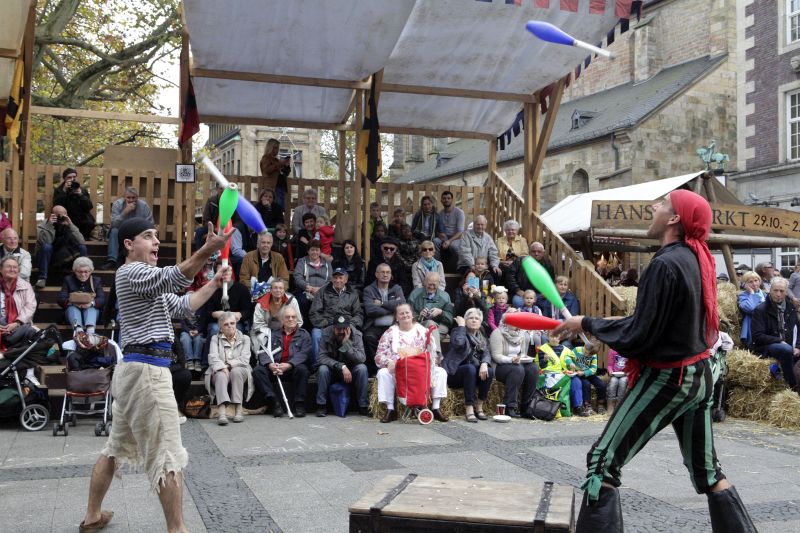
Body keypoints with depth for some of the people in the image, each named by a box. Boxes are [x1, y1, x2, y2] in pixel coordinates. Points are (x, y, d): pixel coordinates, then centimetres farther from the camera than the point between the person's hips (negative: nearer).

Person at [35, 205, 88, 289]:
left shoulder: (68, 225, -4)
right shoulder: (43, 226, -11)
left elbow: (81, 242, -19)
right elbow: (44, 243, -30)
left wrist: (71, 226, -27)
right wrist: (49, 225, -33)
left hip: (63, 260, 2)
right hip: (47, 259, -2)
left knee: (82, 248, -19)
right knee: (46, 247, -33)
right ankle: (42, 278, -28)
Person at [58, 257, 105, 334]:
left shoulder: (96, 280, 11)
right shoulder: (68, 280, 11)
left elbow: (102, 300, -4)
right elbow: (61, 299, -2)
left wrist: (92, 303, -27)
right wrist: (72, 302, -24)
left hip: (92, 309, 0)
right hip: (72, 310, 0)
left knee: (91, 308, -32)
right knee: (72, 308, -32)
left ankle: (90, 330, -61)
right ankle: (78, 329, -61)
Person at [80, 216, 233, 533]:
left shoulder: (147, 279, 23)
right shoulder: (131, 272, -10)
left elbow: (181, 306, 22)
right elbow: (172, 279, -29)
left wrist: (214, 284, 12)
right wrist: (207, 250, -42)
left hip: (136, 367, 11)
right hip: (147, 369, -11)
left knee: (117, 445, 18)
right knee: (168, 454, -7)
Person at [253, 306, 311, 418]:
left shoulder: (304, 335, 12)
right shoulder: (273, 333, 18)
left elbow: (304, 354, -5)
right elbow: (263, 351, 4)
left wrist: (289, 365, -22)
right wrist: (270, 364, -18)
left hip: (293, 369, -2)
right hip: (274, 369, 2)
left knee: (302, 369, -34)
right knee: (258, 370, -23)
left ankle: (299, 404, -25)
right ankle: (274, 402, -28)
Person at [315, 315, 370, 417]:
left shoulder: (356, 335, -14)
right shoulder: (326, 334, -15)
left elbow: (361, 358, -25)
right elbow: (322, 357, -22)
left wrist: (347, 343, -35)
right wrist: (341, 366, -32)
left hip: (350, 371, 0)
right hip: (332, 370, 0)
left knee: (362, 368, -28)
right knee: (322, 369, -31)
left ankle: (363, 406, -19)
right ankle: (321, 406, -18)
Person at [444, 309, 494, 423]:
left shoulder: (482, 337, 17)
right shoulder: (458, 332, 1)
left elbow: (486, 353, -1)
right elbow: (458, 343, -23)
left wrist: (484, 363, -22)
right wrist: (461, 326, -11)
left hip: (474, 374, 5)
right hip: (455, 374, -5)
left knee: (490, 371, -24)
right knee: (470, 368, -35)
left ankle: (479, 407, -14)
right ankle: (469, 409, -34)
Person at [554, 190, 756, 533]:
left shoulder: (666, 263, -21)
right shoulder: (698, 258, 5)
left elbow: (638, 337, -21)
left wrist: (587, 324, -9)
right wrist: (609, 324, 13)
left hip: (665, 379, -9)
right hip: (699, 376, 9)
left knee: (603, 462, -2)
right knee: (707, 469, 18)